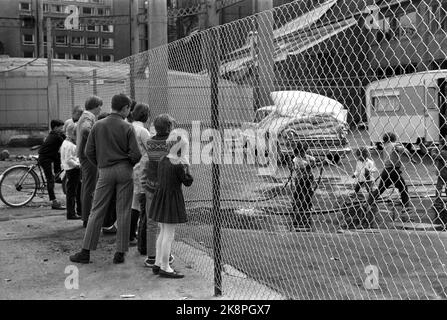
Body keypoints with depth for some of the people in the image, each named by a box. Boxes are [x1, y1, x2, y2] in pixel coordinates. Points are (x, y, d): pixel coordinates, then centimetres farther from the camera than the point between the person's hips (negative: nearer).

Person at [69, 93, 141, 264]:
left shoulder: (98, 125, 2)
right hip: (124, 171, -2)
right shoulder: (127, 128, -6)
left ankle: (86, 252, 6)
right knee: (123, 212, 4)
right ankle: (120, 253, 6)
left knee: (97, 212, 6)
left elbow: (89, 151, 3)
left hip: (105, 172, 2)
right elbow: (135, 154, -9)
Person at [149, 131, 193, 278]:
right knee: (169, 234, -1)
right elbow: (188, 182, -12)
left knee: (163, 232, 17)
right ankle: (164, 268, 6)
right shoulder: (178, 165, -20)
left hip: (160, 196, 9)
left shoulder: (163, 160, 4)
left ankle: (158, 263, 25)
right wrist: (187, 166, -3)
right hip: (172, 199, -8)